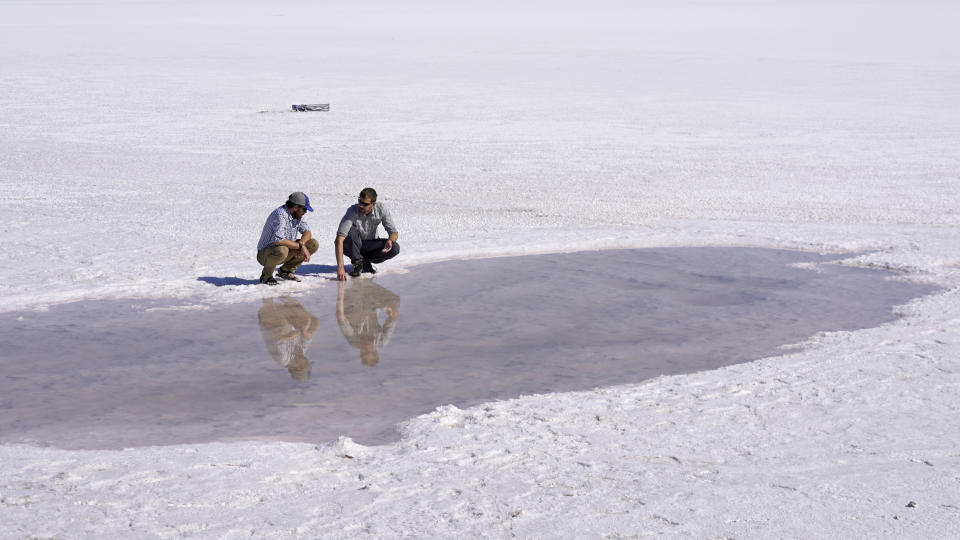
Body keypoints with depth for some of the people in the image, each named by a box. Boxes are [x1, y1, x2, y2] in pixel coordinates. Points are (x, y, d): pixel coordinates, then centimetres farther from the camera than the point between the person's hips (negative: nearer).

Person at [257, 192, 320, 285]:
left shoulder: (297, 215, 0)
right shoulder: (280, 215, -27)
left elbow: (307, 231, 4)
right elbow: (278, 239, -40)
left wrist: (301, 244, -18)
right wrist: (300, 246, -31)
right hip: (265, 253, -8)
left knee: (313, 244, -4)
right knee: (281, 250, -42)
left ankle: (285, 270, 8)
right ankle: (266, 275, -10)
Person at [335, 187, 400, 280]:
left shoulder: (381, 209, -18)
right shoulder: (352, 212, -29)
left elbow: (394, 232, -9)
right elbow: (339, 240, -37)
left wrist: (390, 240, -35)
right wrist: (340, 267, -46)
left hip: (370, 245, 3)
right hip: (353, 246, -3)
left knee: (395, 248, -24)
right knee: (351, 230, -35)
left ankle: (365, 261, -1)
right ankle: (357, 262, -14)